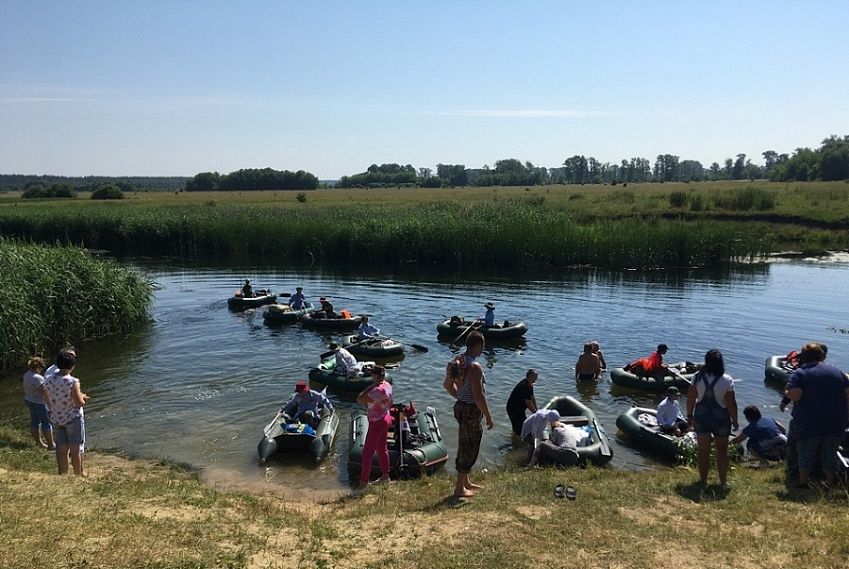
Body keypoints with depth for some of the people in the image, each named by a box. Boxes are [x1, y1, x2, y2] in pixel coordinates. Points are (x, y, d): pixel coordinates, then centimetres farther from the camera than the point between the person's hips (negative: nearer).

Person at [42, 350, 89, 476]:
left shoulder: (48, 381, -3)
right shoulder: (72, 382, -21)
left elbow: (48, 403, 7)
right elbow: (79, 403, -18)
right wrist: (82, 397, 3)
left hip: (56, 419, 5)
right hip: (73, 419, -5)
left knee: (62, 449, 14)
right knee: (75, 450, 6)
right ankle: (78, 477, 14)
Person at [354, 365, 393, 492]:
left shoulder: (378, 390, -30)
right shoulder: (387, 385, 0)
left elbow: (360, 399, -32)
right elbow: (390, 404, 14)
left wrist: (371, 386, -26)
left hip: (377, 424, -10)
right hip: (385, 419, 10)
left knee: (367, 453, -1)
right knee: (382, 448, 22)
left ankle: (363, 483, 5)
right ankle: (385, 476, 35)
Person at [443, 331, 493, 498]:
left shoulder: (458, 360, 4)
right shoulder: (475, 367, -24)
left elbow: (447, 385, 15)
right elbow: (479, 396, -25)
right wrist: (488, 417, -15)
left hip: (461, 407, 9)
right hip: (471, 411, -9)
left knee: (465, 446, 22)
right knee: (469, 449, 3)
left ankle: (465, 482, 36)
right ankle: (459, 488, 13)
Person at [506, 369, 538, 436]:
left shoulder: (529, 385, 2)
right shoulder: (523, 386, -29)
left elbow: (532, 398, 10)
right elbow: (528, 403, -25)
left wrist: (536, 410, 7)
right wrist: (535, 413, -15)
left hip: (520, 408, 10)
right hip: (513, 409, -10)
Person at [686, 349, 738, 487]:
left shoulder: (698, 377, -9)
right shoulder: (727, 380, -15)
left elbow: (690, 399, -5)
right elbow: (731, 404, -12)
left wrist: (689, 415, 9)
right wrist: (734, 421, 2)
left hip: (701, 417, 1)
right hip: (721, 418, -1)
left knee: (703, 450, 12)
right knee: (722, 450, 15)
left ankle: (703, 480, 21)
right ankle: (722, 482, 20)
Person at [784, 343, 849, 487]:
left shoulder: (799, 373, -7)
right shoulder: (837, 372, 7)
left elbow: (794, 396, -22)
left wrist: (786, 393, 0)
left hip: (808, 425, -3)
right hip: (835, 424, 3)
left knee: (805, 453, 12)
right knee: (830, 454, 17)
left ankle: (803, 482, 21)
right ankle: (830, 484, 26)